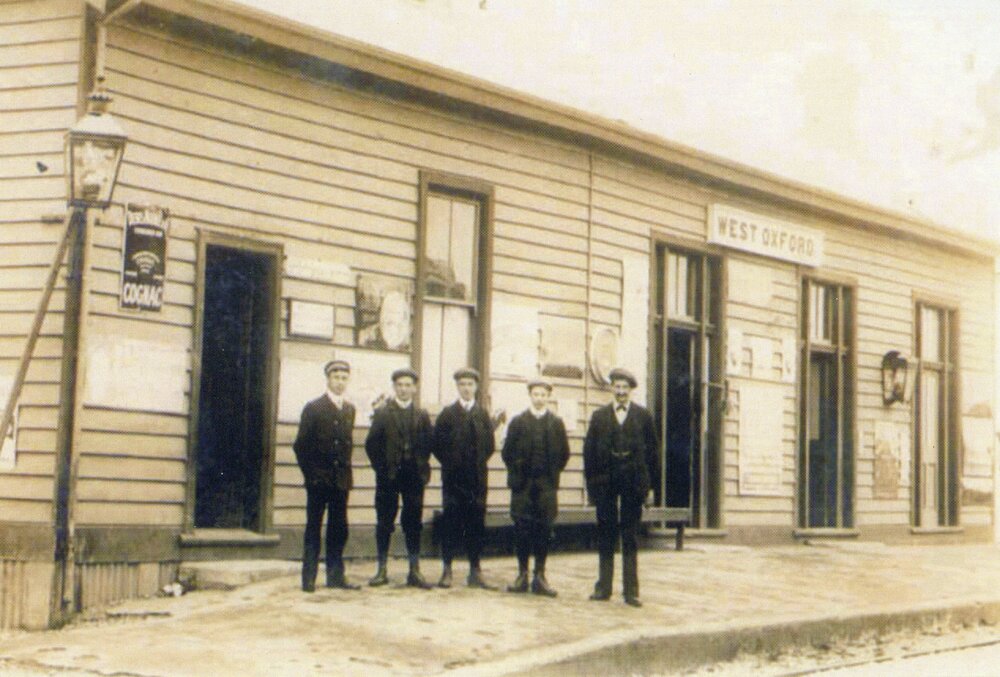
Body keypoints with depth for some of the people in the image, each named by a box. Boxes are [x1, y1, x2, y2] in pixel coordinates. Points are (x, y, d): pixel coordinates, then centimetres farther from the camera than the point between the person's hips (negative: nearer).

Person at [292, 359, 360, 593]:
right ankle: (308, 577, 4)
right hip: (319, 479, -5)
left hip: (341, 479, 5)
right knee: (313, 528, 1)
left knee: (339, 529, 6)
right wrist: (310, 473, -7)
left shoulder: (349, 409, 13)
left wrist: (346, 470, 10)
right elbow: (301, 444, -3)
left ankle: (335, 575, 13)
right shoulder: (314, 408, -3)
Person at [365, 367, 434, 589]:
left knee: (413, 524, 3)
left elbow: (428, 444, 6)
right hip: (388, 477, -1)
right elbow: (372, 444, 0)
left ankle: (415, 571, 7)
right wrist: (381, 468, -5)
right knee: (384, 523, 2)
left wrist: (422, 468, -4)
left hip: (414, 476, 1)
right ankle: (382, 570, 8)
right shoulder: (382, 413, 4)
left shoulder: (422, 415, 10)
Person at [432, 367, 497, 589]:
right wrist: (450, 464, -3)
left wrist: (479, 464, 1)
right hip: (453, 477, -2)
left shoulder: (483, 415, 11)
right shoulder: (447, 413, 5)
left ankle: (475, 572, 5)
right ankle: (447, 570, 4)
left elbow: (489, 445, 10)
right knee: (451, 523, -1)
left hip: (476, 479, 2)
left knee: (476, 523, 2)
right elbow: (438, 444, 2)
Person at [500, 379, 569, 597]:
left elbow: (564, 453, 10)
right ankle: (522, 575, 6)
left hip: (547, 485, 0)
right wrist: (516, 473, 3)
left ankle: (540, 576, 4)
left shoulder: (556, 423, 8)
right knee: (522, 529, -1)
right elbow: (507, 452, 7)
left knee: (544, 530, 0)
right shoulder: (518, 422, 6)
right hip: (522, 484, 0)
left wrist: (552, 474, 5)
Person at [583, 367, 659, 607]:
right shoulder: (599, 416, 8)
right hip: (605, 481, 1)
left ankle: (631, 590, 4)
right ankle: (604, 587, 13)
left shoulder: (643, 416, 6)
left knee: (630, 538, 2)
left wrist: (648, 480, 0)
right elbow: (589, 450, 6)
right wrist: (591, 482, -1)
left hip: (633, 481, -1)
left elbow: (652, 449, 6)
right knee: (606, 536, 6)